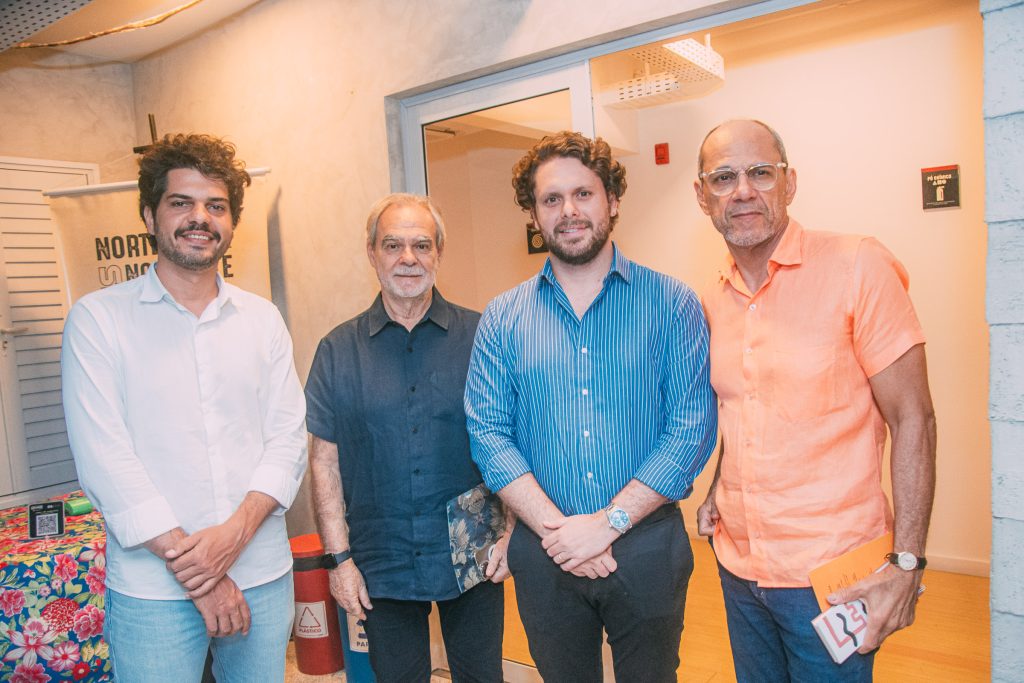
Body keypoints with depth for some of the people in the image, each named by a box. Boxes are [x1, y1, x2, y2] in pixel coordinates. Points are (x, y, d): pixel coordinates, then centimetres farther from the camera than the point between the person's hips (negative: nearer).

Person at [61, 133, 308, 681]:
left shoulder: (262, 319, 6)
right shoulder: (98, 318, -3)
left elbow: (288, 436, 1)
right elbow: (102, 457, -10)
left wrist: (235, 532, -14)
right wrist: (188, 561, -13)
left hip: (264, 574, 3)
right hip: (152, 589, -3)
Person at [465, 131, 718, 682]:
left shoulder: (672, 304, -4)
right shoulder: (502, 319, 1)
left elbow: (692, 428, -10)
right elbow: (488, 433, -5)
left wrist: (606, 523, -16)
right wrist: (556, 528, -15)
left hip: (646, 548, -1)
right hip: (544, 553, 2)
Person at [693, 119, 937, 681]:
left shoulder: (857, 267, -13)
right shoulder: (713, 301, 4)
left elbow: (912, 419, -12)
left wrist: (906, 563, -15)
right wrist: (720, 491, 4)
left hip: (831, 572, -5)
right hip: (738, 561, 5)